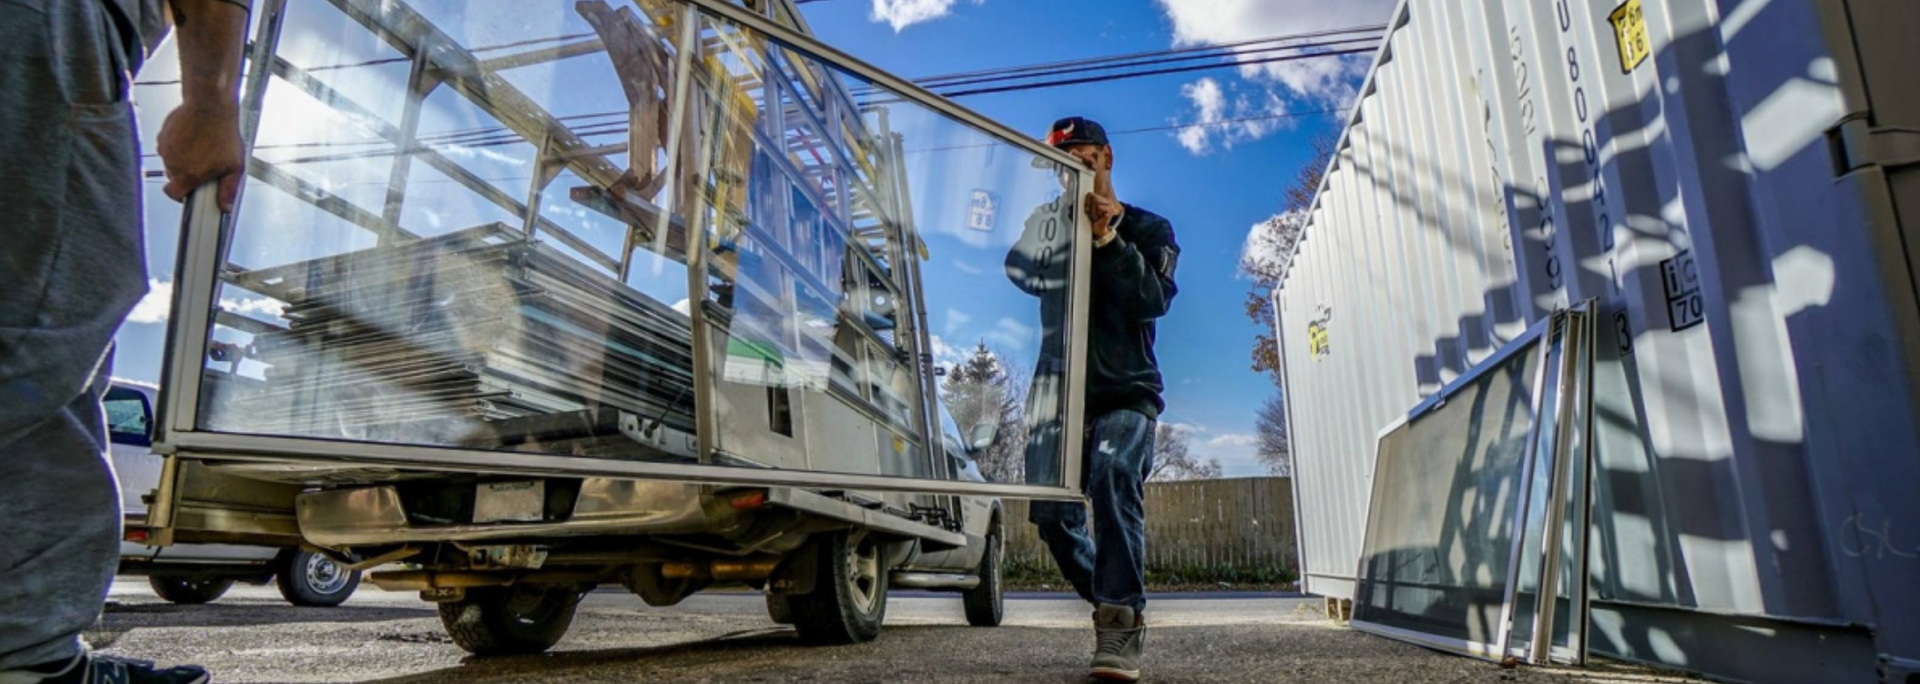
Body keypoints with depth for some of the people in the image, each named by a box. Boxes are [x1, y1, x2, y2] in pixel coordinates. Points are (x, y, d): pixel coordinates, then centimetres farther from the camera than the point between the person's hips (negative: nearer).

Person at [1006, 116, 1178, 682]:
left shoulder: (1148, 229, 9)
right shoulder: (1049, 224, 16)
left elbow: (1155, 298, -9)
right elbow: (1021, 270, -5)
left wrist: (1108, 238, -18)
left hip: (1126, 392, -3)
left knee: (1114, 477, -29)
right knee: (1051, 511, -5)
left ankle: (1119, 630, -28)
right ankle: (1119, 610, 17)